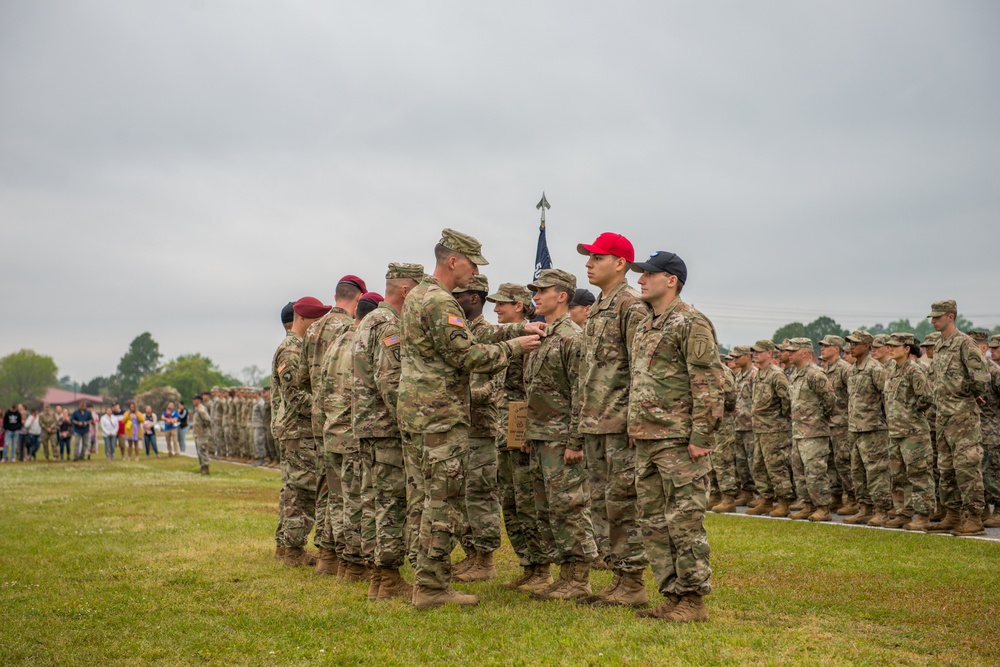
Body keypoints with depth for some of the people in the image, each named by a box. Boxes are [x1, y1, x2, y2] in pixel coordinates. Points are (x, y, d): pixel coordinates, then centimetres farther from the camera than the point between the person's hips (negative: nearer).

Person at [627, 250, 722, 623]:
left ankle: (694, 600, 2)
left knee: (684, 521, -5)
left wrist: (701, 437, -19)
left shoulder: (691, 324, -9)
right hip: (646, 442, 9)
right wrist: (634, 428, 19)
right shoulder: (644, 327, 19)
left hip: (678, 442, -9)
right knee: (653, 522, 11)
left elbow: (709, 384, -15)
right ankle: (672, 596, 18)